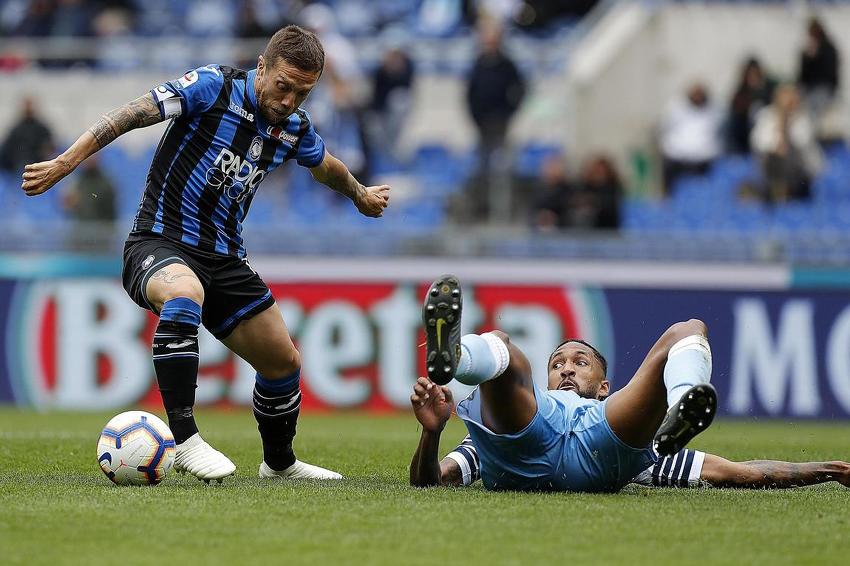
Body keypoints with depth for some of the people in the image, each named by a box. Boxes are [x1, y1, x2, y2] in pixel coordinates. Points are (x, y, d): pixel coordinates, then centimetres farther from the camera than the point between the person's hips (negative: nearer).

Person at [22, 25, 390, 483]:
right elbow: (132, 115, -20)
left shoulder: (295, 127, 5)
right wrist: (65, 162, -28)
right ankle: (183, 439, -40)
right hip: (158, 243, -7)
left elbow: (326, 168, 28)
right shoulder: (213, 87, -15)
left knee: (283, 361, 11)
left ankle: (279, 462, 39)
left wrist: (360, 195, 46)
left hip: (223, 258, 7)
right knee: (185, 294, -41)